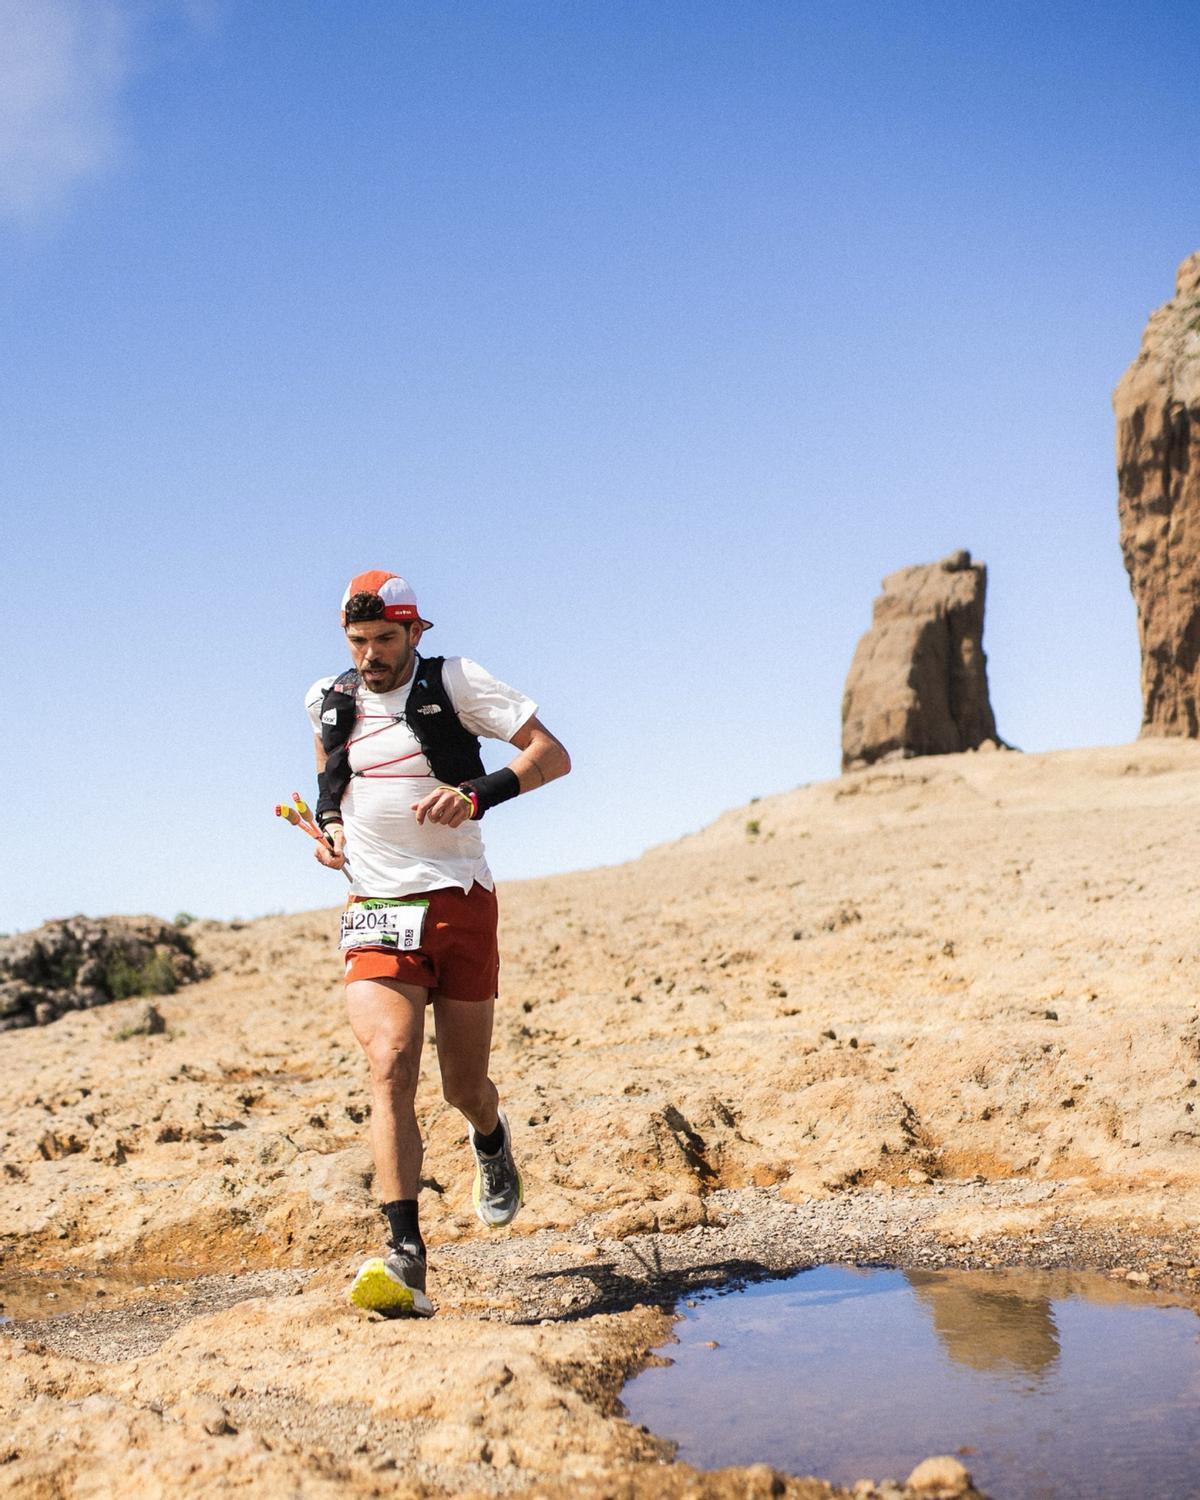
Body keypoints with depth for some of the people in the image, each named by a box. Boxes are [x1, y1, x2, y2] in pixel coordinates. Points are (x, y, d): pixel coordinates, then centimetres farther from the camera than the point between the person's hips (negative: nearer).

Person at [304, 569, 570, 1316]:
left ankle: (491, 1141, 46)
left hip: (460, 905, -1)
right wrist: (329, 820, 12)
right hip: (376, 914, 1)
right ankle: (405, 1259, -26)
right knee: (391, 1066, -21)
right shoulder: (329, 701, 8)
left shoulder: (454, 683, -3)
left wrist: (480, 793, -23)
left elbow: (553, 755, -7)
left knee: (464, 1087, 7)